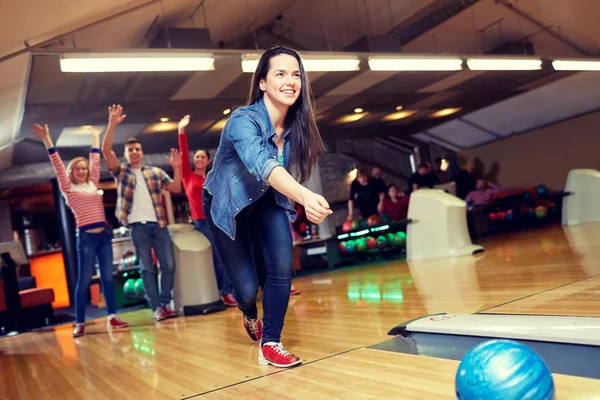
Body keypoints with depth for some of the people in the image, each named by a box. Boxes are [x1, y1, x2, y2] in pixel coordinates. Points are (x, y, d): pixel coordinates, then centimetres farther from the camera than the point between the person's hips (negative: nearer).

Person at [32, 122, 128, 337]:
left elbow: (95, 161, 22)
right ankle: (79, 323, 5)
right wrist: (47, 140, -7)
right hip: (85, 237, -4)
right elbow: (57, 164, -3)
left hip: (104, 234, 4)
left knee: (107, 277, 4)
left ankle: (112, 317, 7)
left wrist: (95, 138, 27)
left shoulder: (92, 184, 15)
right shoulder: (68, 189, 3)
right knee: (84, 280, -2)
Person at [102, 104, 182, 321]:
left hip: (159, 224, 2)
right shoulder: (121, 172, 9)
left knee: (169, 265, 1)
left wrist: (176, 168, -5)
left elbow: (176, 188, 9)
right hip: (137, 227, -2)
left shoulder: (156, 172, 15)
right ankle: (156, 307, 6)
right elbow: (106, 150, -5)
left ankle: (165, 303, 14)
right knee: (147, 268, 1)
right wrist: (112, 125, -15)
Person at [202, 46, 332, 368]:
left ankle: (270, 345, 4)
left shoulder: (296, 126, -16)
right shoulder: (243, 121, -34)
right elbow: (262, 165, -54)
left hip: (267, 202, 4)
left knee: (281, 267, -17)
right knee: (247, 288, -1)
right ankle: (250, 316, 38)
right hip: (227, 205, -4)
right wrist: (305, 196, -70)